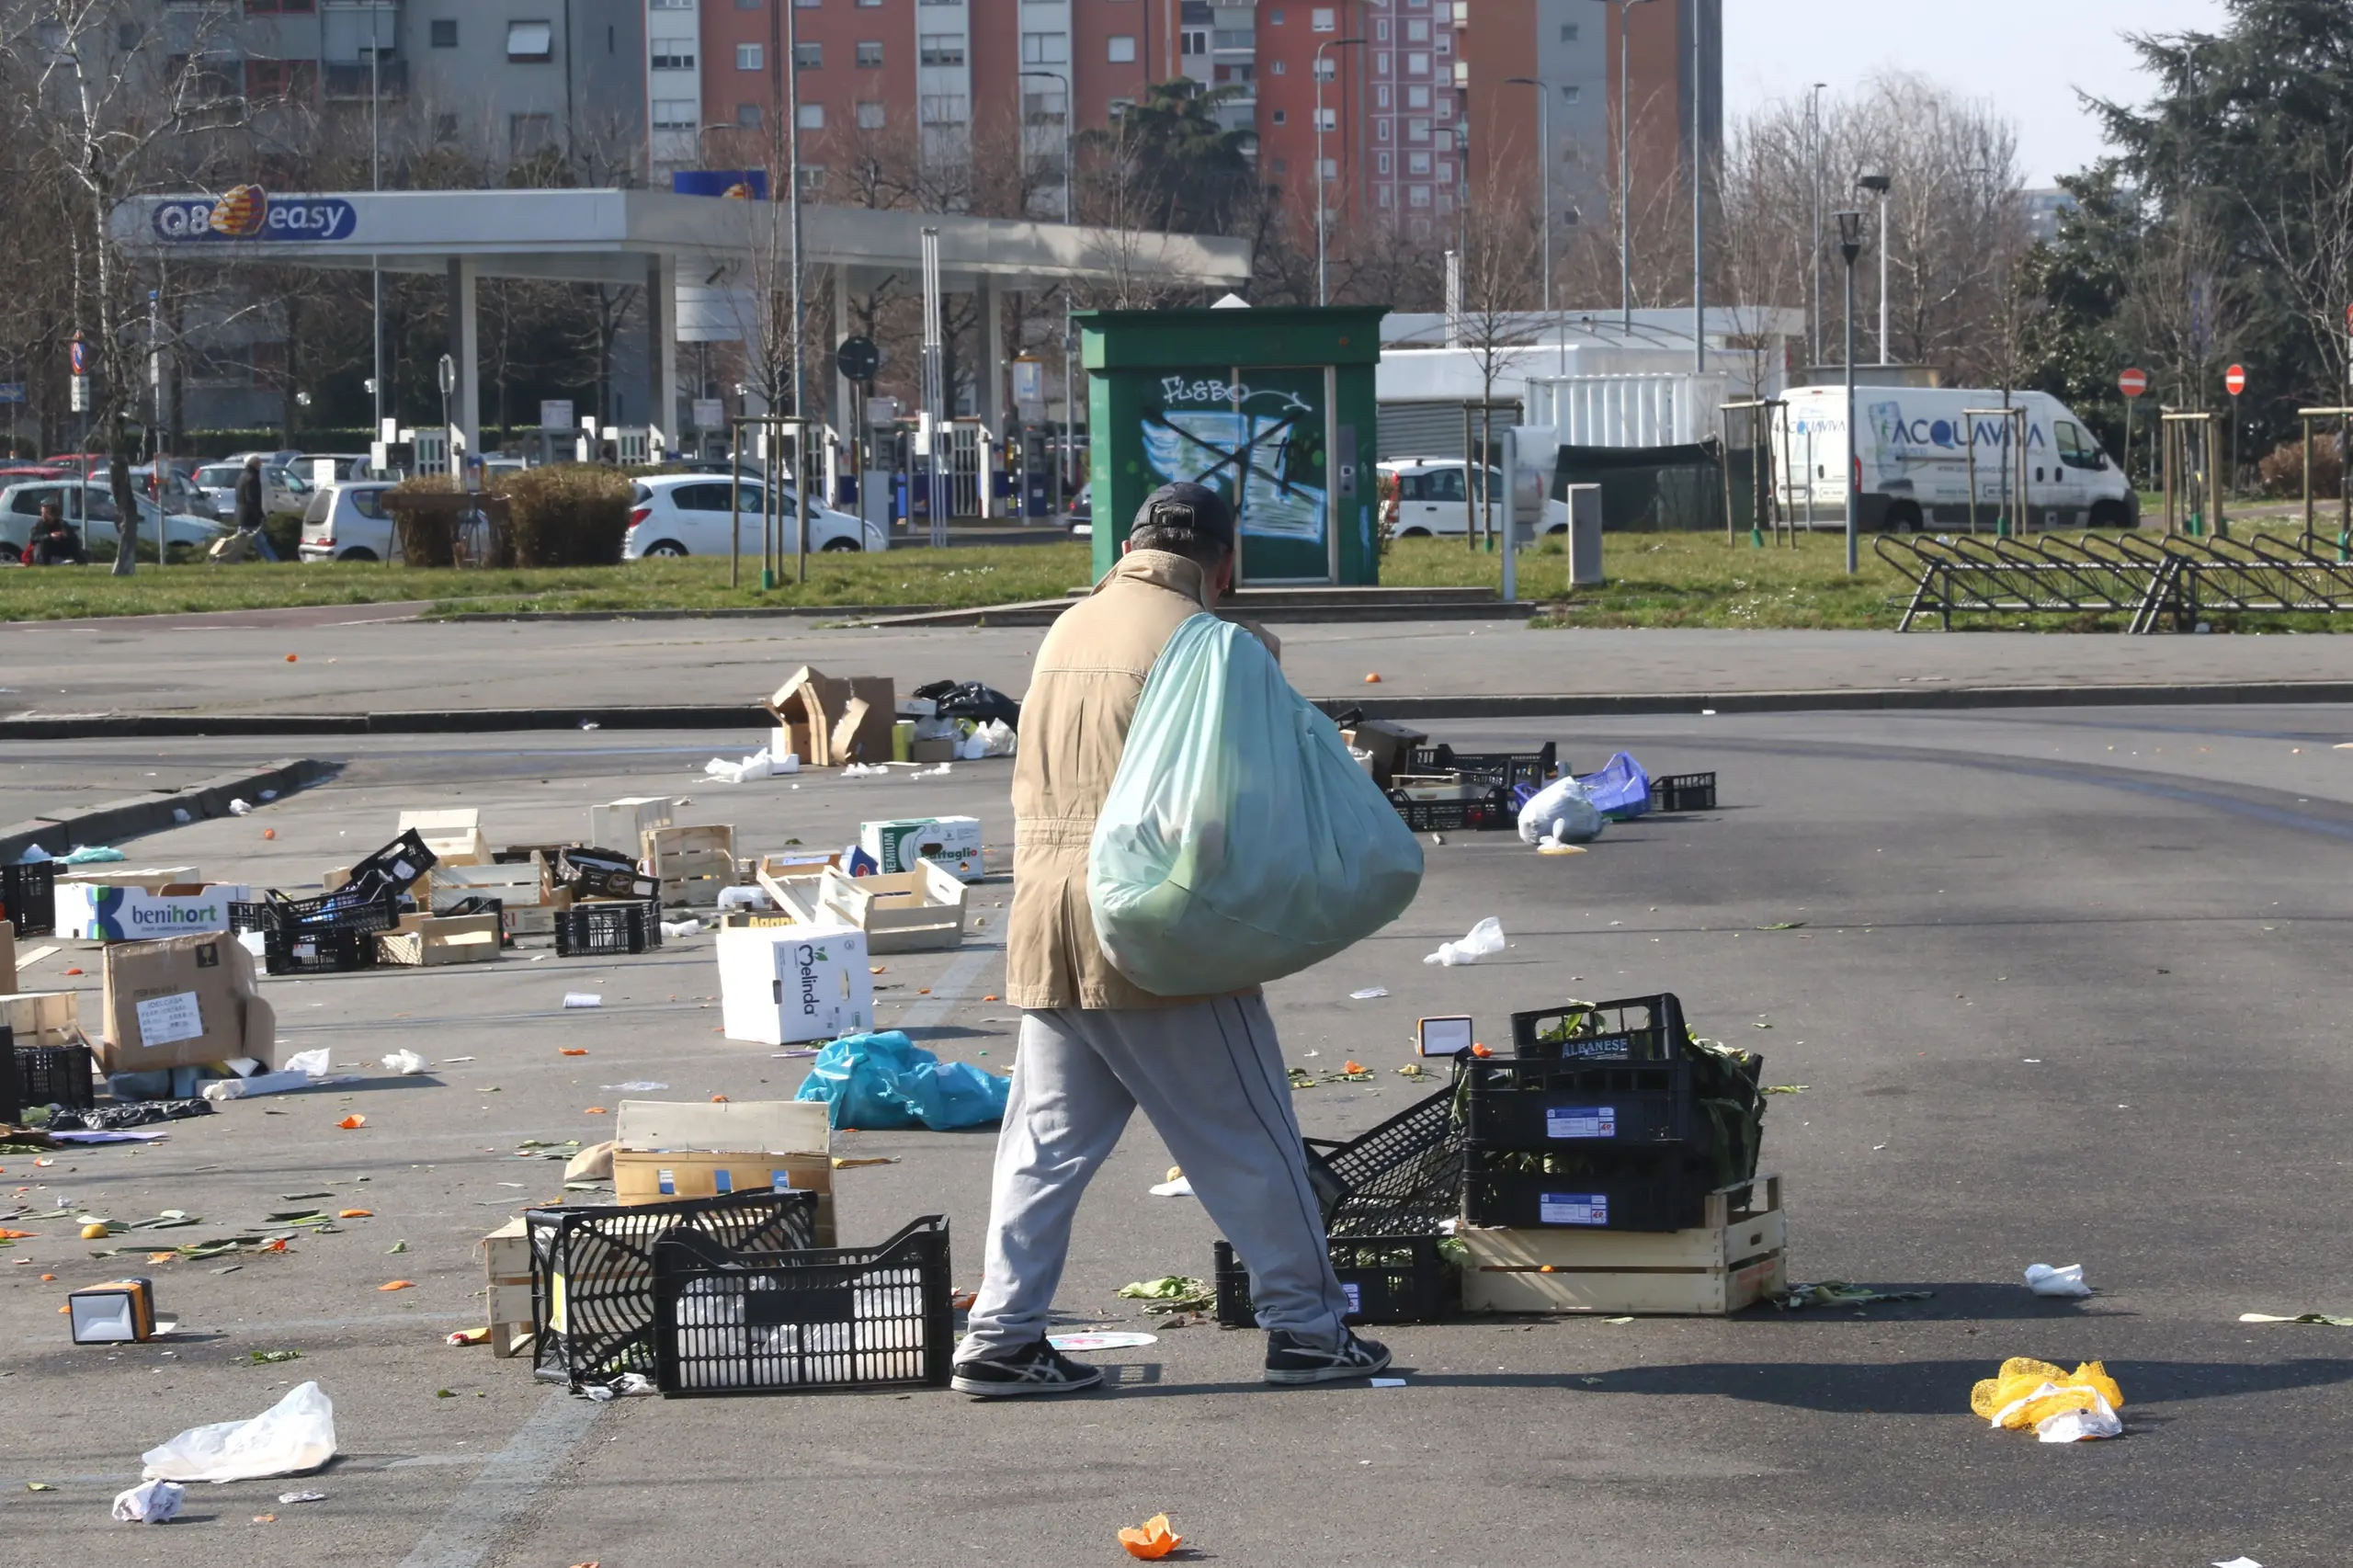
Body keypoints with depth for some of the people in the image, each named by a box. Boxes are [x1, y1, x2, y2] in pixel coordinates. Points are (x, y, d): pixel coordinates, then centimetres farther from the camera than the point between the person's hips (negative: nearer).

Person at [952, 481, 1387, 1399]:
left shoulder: (1068, 629, 13)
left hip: (1047, 918, 7)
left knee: (1045, 1140, 9)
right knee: (1246, 1135, 3)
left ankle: (1001, 1337, 5)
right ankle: (1307, 1328, 8)